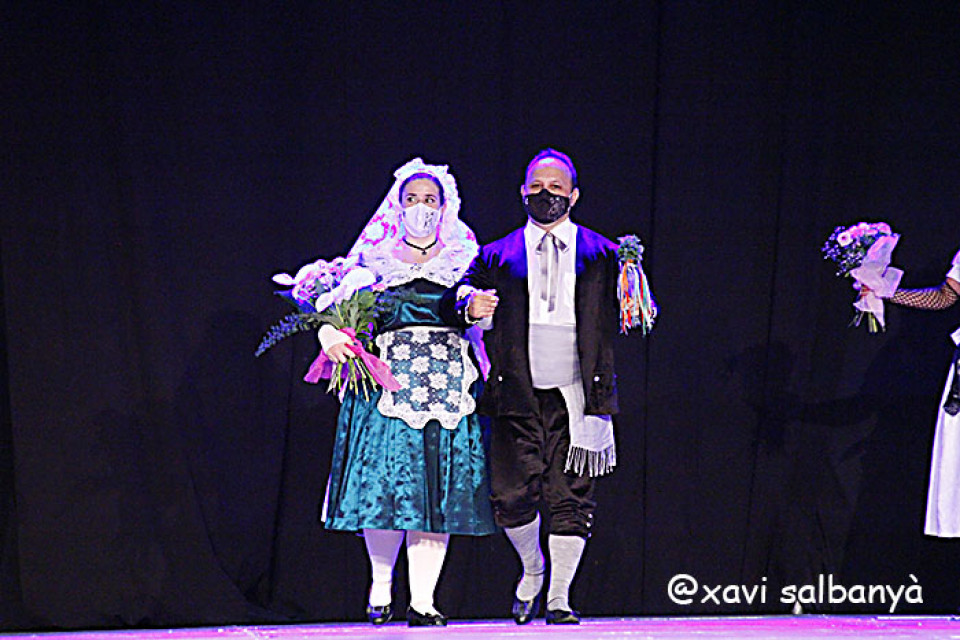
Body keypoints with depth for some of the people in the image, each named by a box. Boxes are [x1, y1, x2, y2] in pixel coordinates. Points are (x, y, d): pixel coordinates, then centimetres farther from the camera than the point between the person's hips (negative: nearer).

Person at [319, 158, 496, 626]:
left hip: (446, 384, 1)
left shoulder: (463, 258, 15)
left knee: (438, 490, -5)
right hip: (387, 379, -1)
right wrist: (331, 337, -10)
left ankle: (422, 600, -3)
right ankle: (380, 583, 14)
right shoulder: (373, 256, 12)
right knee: (385, 484, -9)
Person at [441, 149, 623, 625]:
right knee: (512, 494, -7)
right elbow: (454, 297, 5)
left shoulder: (602, 254, 13)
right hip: (518, 394, 0)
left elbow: (627, 315, 6)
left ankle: (559, 595, 11)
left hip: (575, 394, 0)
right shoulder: (498, 255, 14)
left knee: (571, 496, -1)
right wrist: (470, 304, -15)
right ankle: (532, 569, 22)